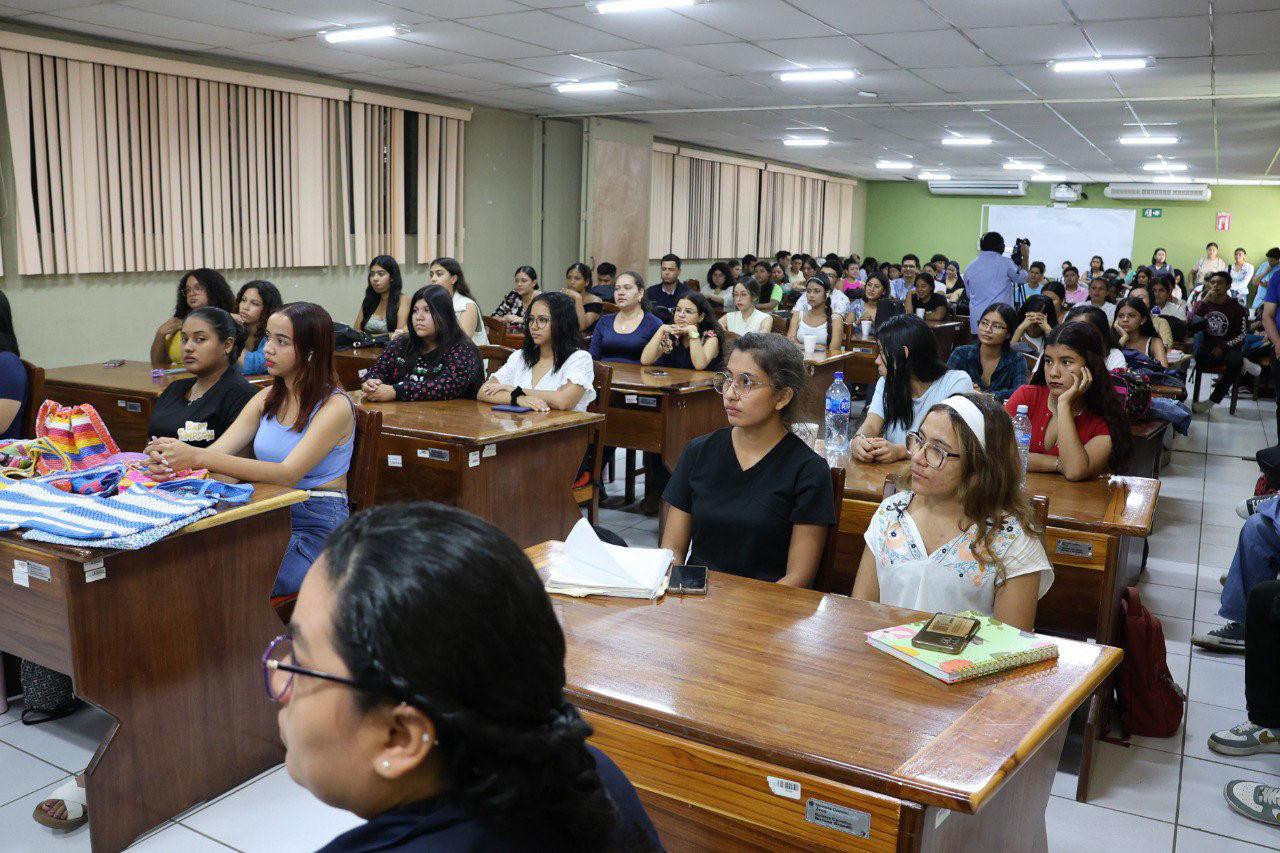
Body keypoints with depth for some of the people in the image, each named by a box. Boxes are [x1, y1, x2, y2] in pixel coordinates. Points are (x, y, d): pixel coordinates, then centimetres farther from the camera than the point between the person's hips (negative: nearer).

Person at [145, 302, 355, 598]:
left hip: (318, 528, -6)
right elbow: (219, 450, 0)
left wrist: (199, 457, -32)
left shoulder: (335, 406, -12)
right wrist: (170, 463, -23)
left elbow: (287, 474, -24)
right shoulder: (268, 399, 10)